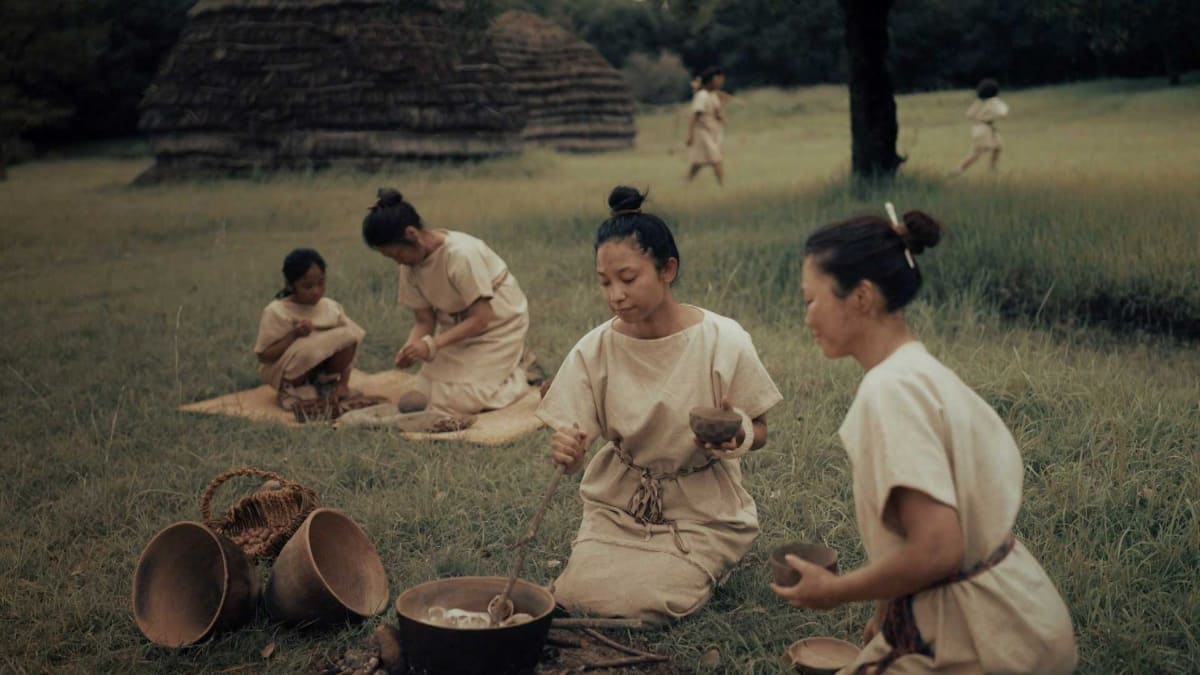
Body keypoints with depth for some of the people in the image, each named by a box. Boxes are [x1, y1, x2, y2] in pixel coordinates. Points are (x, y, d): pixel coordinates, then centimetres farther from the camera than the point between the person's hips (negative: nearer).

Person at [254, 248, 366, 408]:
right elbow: (263, 356, -17)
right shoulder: (276, 312, -15)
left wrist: (343, 383, -11)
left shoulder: (332, 307, -4)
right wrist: (293, 335, -28)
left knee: (348, 335, -20)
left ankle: (327, 383, 1)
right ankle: (290, 389, -6)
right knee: (307, 347, -36)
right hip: (282, 374, -4)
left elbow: (349, 341, -1)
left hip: (322, 369, 4)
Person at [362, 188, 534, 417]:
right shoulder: (411, 265, -10)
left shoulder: (460, 253, -32)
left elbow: (480, 319, -29)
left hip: (497, 321, -7)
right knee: (434, 392, 0)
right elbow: (424, 320, -5)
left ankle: (517, 377, 12)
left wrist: (431, 345, -36)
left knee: (459, 400, -14)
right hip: (458, 324, 7)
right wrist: (411, 347, -27)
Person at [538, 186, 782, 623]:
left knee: (642, 603, -21)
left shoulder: (724, 341, -15)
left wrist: (735, 435, -29)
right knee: (576, 596, -17)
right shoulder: (595, 349, -9)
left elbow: (758, 432, -4)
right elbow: (575, 445, -9)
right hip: (618, 506, 3)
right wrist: (565, 451, -34)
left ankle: (704, 569, 11)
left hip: (701, 511, -2)